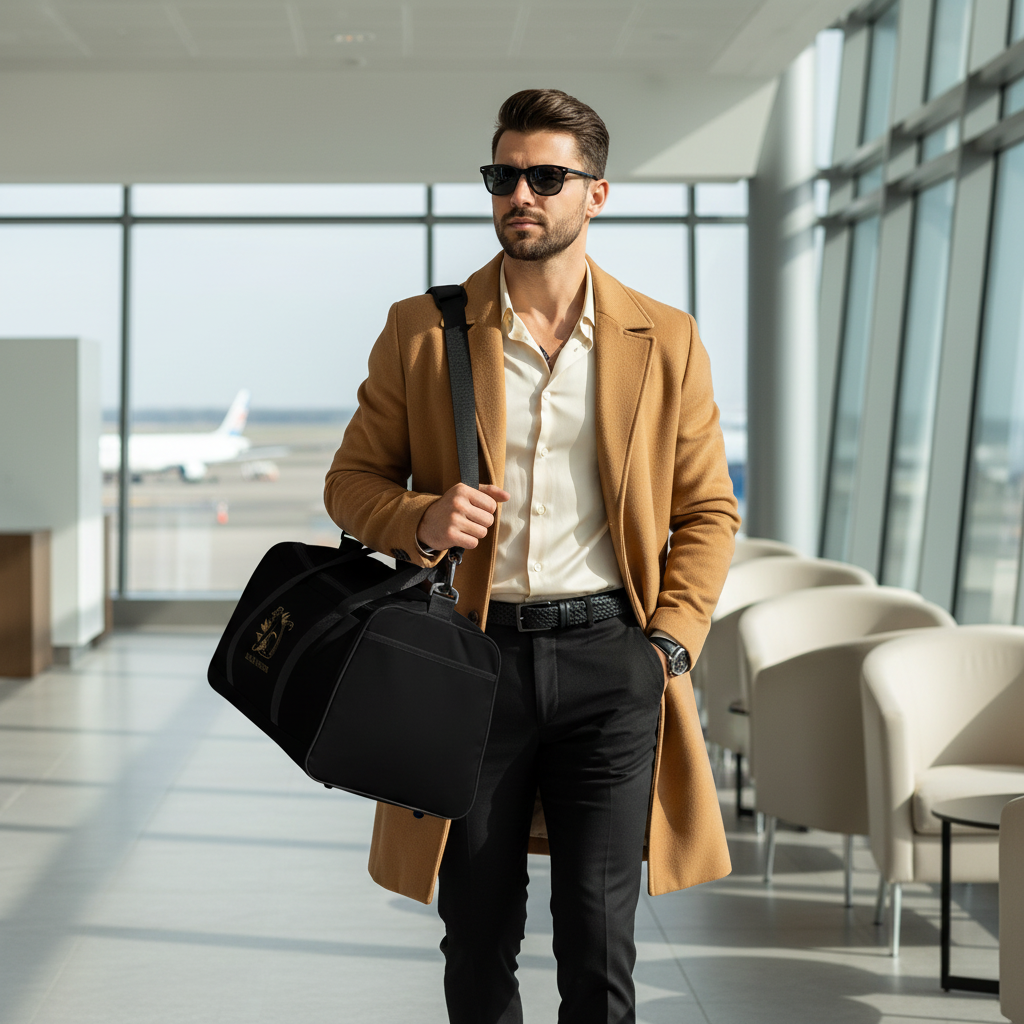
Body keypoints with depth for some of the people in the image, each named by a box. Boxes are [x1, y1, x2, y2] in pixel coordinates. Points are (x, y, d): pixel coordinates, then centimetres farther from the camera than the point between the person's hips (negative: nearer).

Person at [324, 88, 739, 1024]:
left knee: (598, 941, 1)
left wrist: (670, 643, -2)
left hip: (607, 657, 0)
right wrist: (419, 521, -13)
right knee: (478, 937, 9)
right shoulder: (422, 331, 5)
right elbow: (353, 479, 9)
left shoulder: (666, 341, 6)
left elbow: (708, 510, 10)